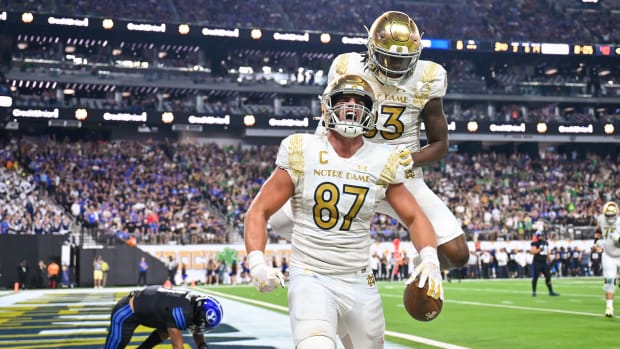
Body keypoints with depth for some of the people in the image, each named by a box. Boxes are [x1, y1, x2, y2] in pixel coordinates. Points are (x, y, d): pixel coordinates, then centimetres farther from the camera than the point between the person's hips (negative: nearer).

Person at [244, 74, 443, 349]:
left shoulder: (381, 162, 1)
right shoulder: (302, 153, -5)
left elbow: (414, 217, 8)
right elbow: (259, 210, -1)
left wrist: (430, 260, -11)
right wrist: (256, 262, -17)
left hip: (359, 284, 4)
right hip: (310, 279, -4)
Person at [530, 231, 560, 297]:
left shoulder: (545, 243, 13)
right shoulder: (535, 243, -10)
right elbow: (533, 252, -18)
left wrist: (549, 260, 20)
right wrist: (540, 249, -24)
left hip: (544, 262, 7)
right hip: (537, 262, -7)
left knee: (548, 276, 5)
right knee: (535, 277, -2)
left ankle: (551, 291, 12)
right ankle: (534, 292, 8)